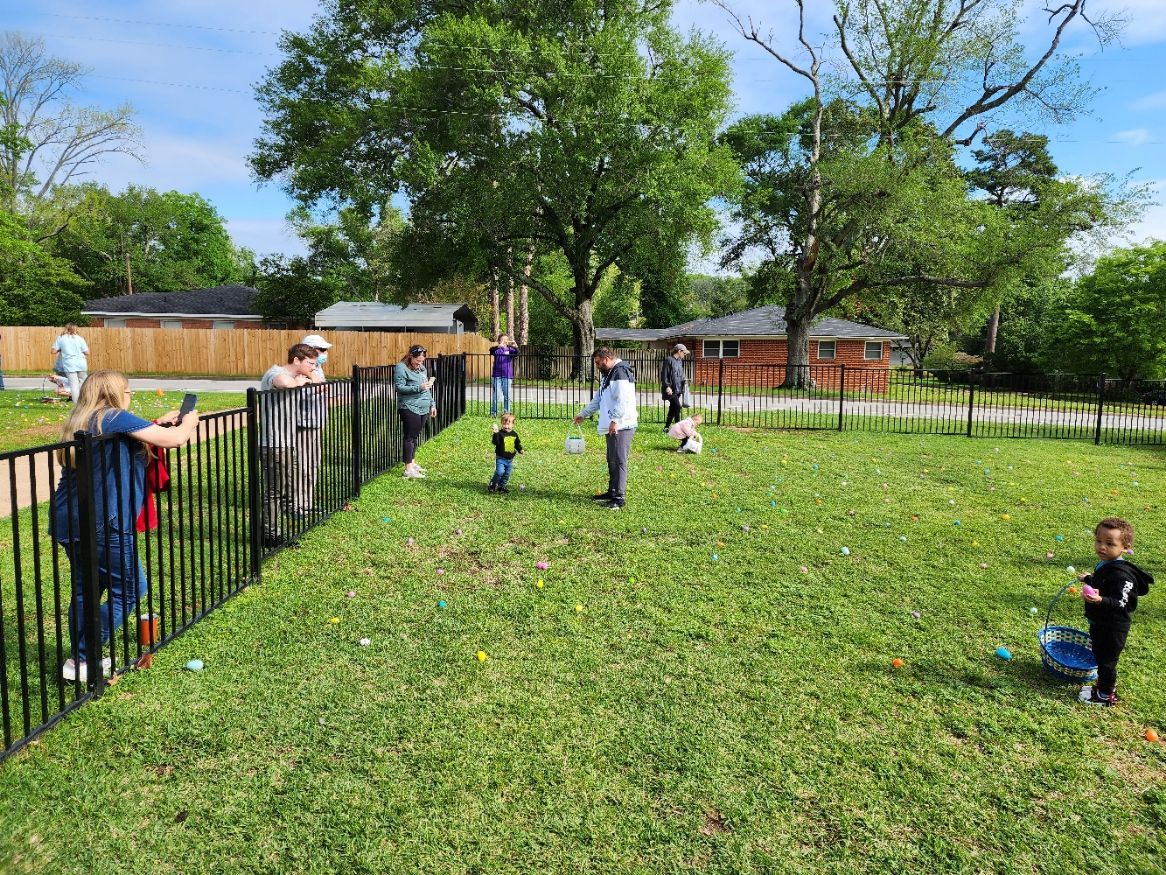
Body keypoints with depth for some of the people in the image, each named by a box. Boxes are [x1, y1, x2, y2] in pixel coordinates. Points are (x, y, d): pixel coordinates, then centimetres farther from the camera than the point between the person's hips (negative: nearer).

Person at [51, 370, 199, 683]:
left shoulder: (78, 423, 14)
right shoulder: (114, 418, -11)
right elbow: (174, 439, -14)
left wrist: (160, 423, 24)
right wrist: (189, 423, 6)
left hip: (68, 522, 9)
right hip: (101, 525, -9)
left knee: (84, 589, 19)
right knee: (131, 589, 5)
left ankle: (79, 658, 26)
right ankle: (82, 660, 5)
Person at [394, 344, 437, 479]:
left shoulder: (421, 368, 15)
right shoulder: (401, 368, -8)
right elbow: (399, 387, -15)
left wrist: (432, 404, 19)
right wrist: (418, 388, -22)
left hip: (423, 408, 7)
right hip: (409, 408, -7)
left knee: (416, 436, 15)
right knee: (410, 437, -5)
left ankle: (412, 462, 27)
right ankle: (408, 469, -2)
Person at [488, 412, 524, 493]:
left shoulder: (514, 434, 6)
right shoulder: (500, 433, -11)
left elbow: (517, 444, 18)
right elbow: (495, 442, -26)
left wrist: (520, 450, 1)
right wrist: (496, 433, -37)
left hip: (510, 459, 6)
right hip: (500, 458, -6)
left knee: (507, 474, 10)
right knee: (500, 472, -19)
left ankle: (501, 486, 26)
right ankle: (492, 485, -1)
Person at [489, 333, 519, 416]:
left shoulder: (510, 349, 6)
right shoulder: (497, 349, 1)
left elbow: (516, 353, -12)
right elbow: (491, 350, -20)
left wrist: (515, 346, -34)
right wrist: (499, 346, -41)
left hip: (507, 376, 2)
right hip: (497, 376, -2)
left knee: (507, 396, 7)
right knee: (495, 395, -2)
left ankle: (507, 413, 15)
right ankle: (493, 413, 7)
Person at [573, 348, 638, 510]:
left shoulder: (621, 372, -14)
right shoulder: (608, 374, 20)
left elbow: (623, 400, -23)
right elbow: (599, 399, 29)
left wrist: (615, 420, -26)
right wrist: (583, 414, 30)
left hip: (622, 426, -11)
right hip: (613, 426, 11)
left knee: (619, 461, -7)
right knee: (611, 460, 16)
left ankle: (619, 498, -3)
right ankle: (612, 492, 27)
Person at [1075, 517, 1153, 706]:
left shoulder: (1120, 574, -29)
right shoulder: (1105, 565, 1)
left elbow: (1121, 604, -31)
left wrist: (1100, 600, -47)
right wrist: (1088, 579, 30)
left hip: (1112, 629, -9)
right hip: (1100, 624, 9)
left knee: (1106, 660, 7)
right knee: (1101, 655, 23)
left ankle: (1106, 696, 23)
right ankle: (1105, 685, 41)